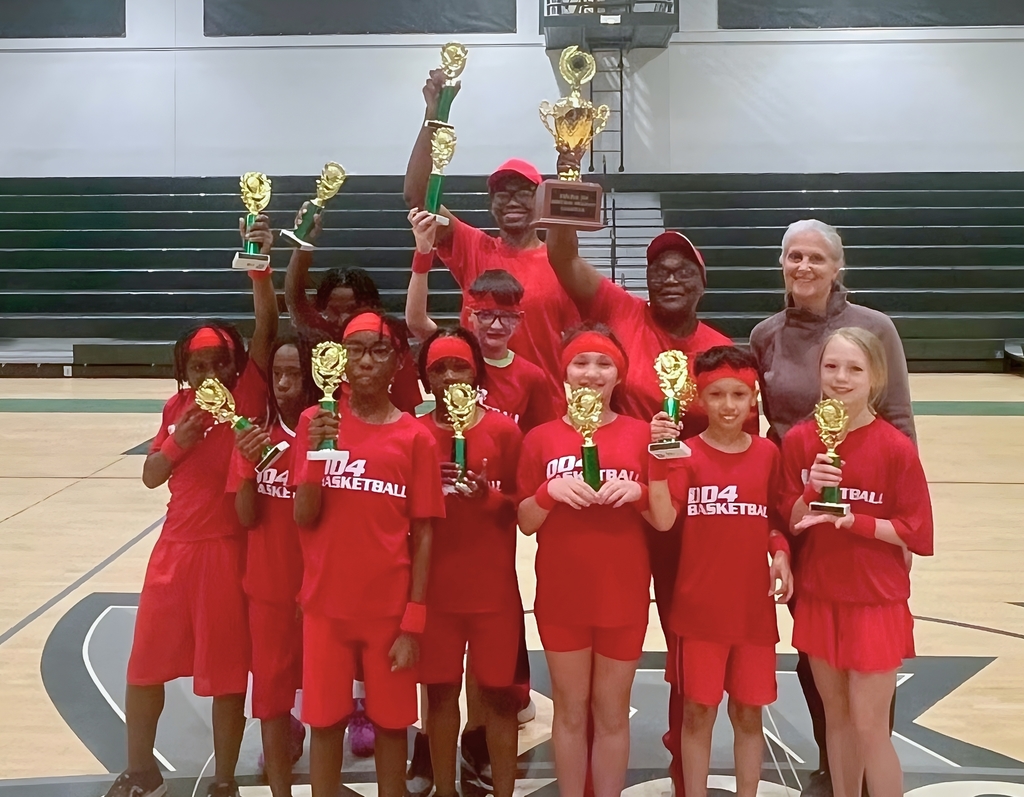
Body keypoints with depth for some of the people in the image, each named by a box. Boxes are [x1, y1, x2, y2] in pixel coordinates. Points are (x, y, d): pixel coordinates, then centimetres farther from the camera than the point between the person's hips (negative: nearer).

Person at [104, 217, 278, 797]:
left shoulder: (249, 394, -7)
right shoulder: (178, 405, 6)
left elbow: (268, 328, -22)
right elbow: (151, 476, 10)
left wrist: (260, 265, -34)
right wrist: (179, 441, -9)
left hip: (229, 549, -5)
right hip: (175, 547, 5)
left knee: (226, 673, 5)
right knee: (145, 664, 14)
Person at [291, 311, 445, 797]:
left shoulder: (415, 437, -4)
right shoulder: (315, 422, 0)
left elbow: (423, 535, -3)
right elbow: (304, 518, -4)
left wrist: (413, 621, -7)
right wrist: (317, 452, -20)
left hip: (389, 606, -1)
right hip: (326, 602, 1)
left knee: (390, 722, 10)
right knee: (325, 721, 9)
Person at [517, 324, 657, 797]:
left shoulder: (641, 435, 2)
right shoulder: (541, 438, 3)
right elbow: (527, 523, 3)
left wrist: (639, 493, -16)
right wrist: (549, 490, -15)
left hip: (623, 595, 0)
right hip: (561, 594, 0)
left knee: (612, 712, 10)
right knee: (570, 710, 10)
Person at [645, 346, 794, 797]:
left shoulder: (767, 454, 2)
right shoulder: (685, 453, -7)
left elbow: (775, 519, 13)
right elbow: (662, 520, -19)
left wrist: (780, 552, -7)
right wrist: (658, 457, -29)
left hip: (754, 606, 2)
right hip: (698, 605, -2)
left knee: (748, 711, 13)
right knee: (698, 710, 8)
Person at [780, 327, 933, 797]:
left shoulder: (896, 448, -12)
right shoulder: (799, 441, -2)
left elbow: (915, 530, -10)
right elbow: (791, 523, 0)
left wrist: (853, 520, -21)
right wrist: (812, 492, -19)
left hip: (876, 602, -4)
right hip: (819, 598, 4)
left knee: (869, 727, 0)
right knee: (836, 717, 15)